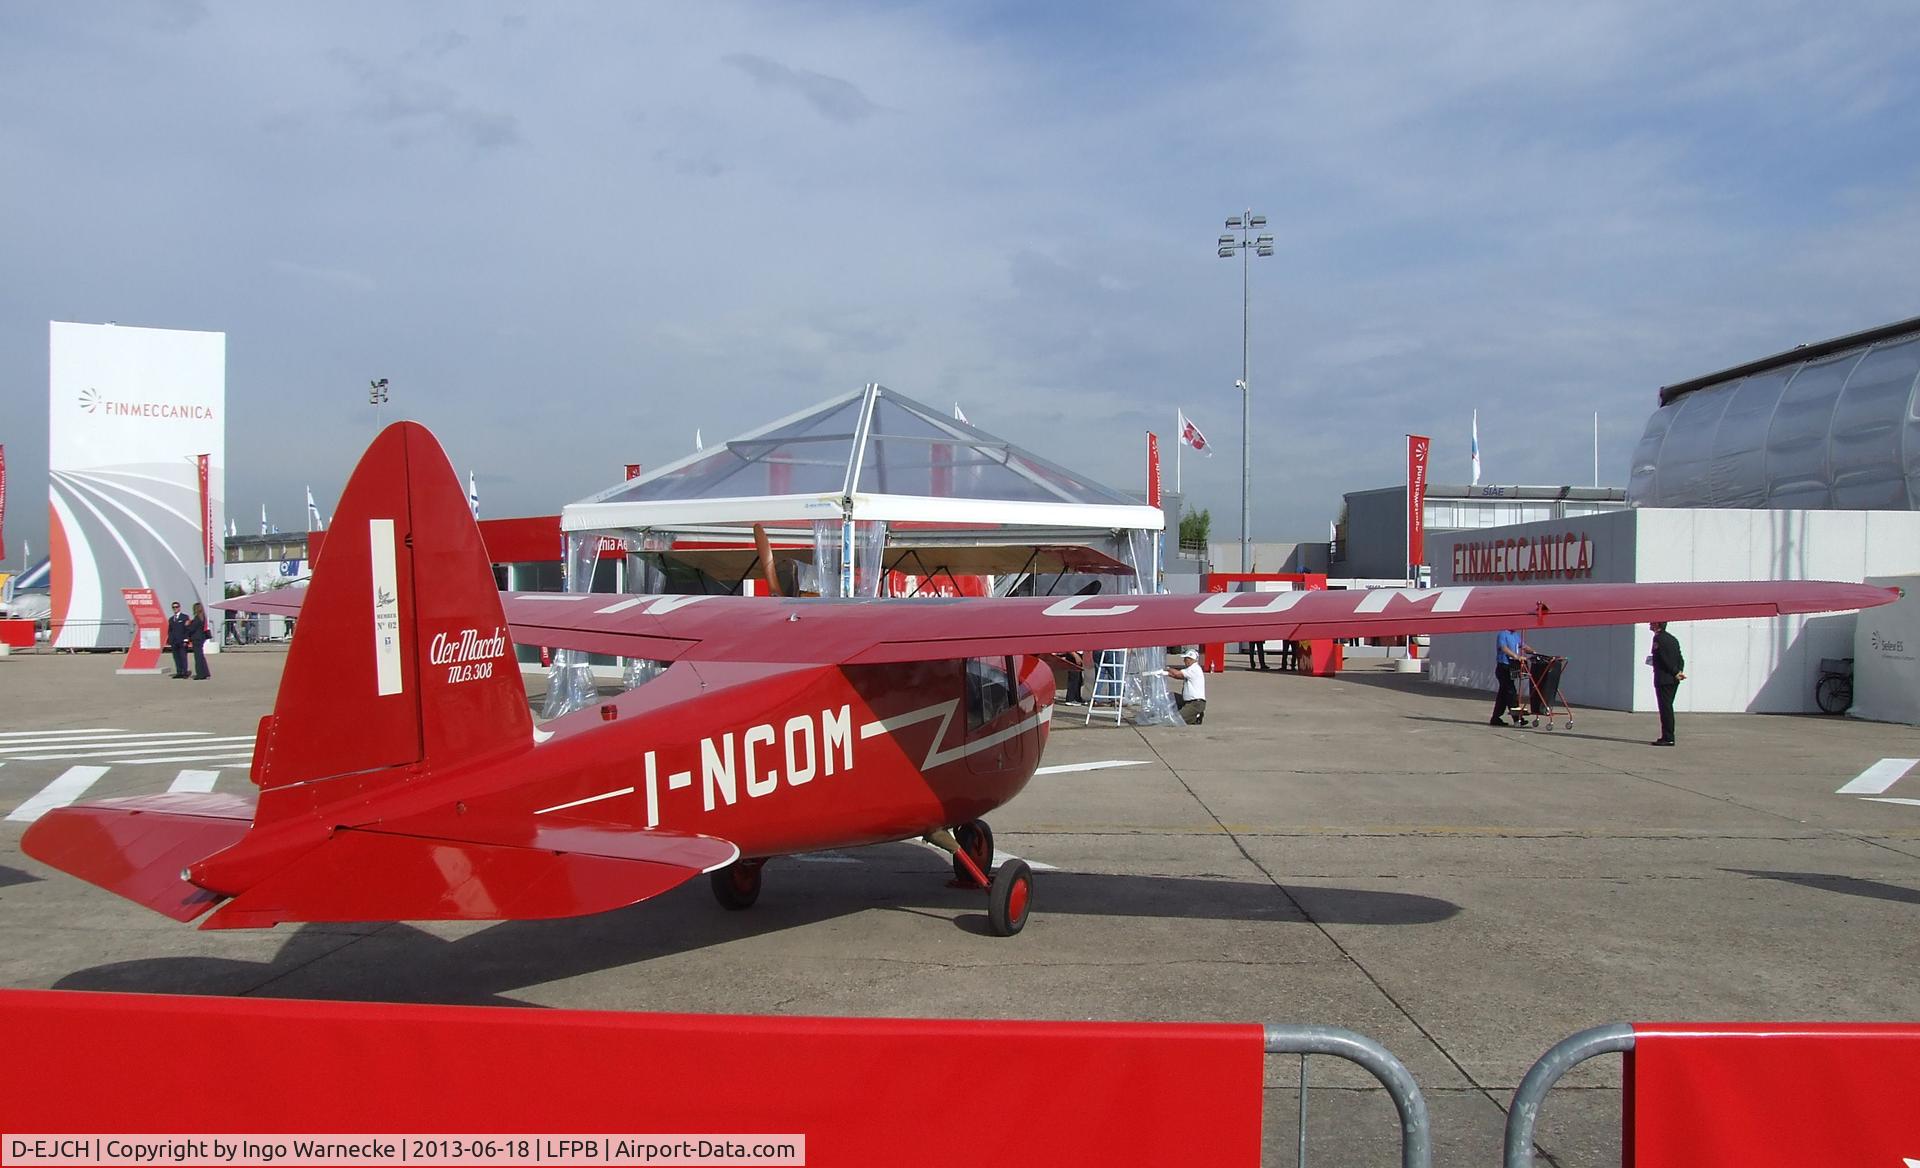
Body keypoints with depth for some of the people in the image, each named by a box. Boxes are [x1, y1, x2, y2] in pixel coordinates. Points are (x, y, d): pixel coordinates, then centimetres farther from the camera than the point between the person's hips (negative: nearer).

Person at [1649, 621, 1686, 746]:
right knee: (1668, 708, 14)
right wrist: (1679, 672, 2)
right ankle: (1668, 737, 18)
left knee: (1665, 708, -7)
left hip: (1663, 679, -9)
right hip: (1674, 680, 9)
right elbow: (1680, 658, 11)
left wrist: (1676, 673, -12)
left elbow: (1665, 658, -19)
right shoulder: (1672, 638, 15)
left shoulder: (1658, 638, -13)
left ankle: (1668, 738, -6)